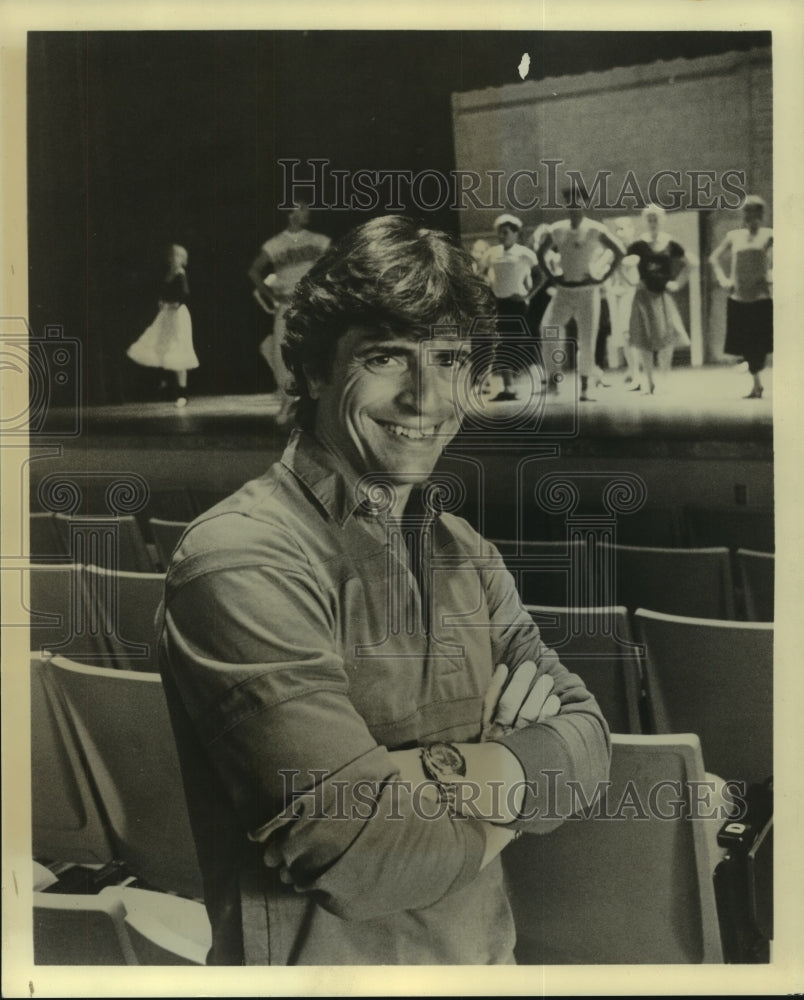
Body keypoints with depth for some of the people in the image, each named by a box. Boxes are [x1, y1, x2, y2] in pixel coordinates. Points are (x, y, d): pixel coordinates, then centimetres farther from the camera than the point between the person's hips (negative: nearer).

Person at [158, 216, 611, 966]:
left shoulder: (465, 553, 1)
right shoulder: (242, 560, -24)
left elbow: (585, 740, -5)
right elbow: (360, 853, -29)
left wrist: (457, 772, -24)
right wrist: (521, 770, -13)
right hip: (325, 962, -6)